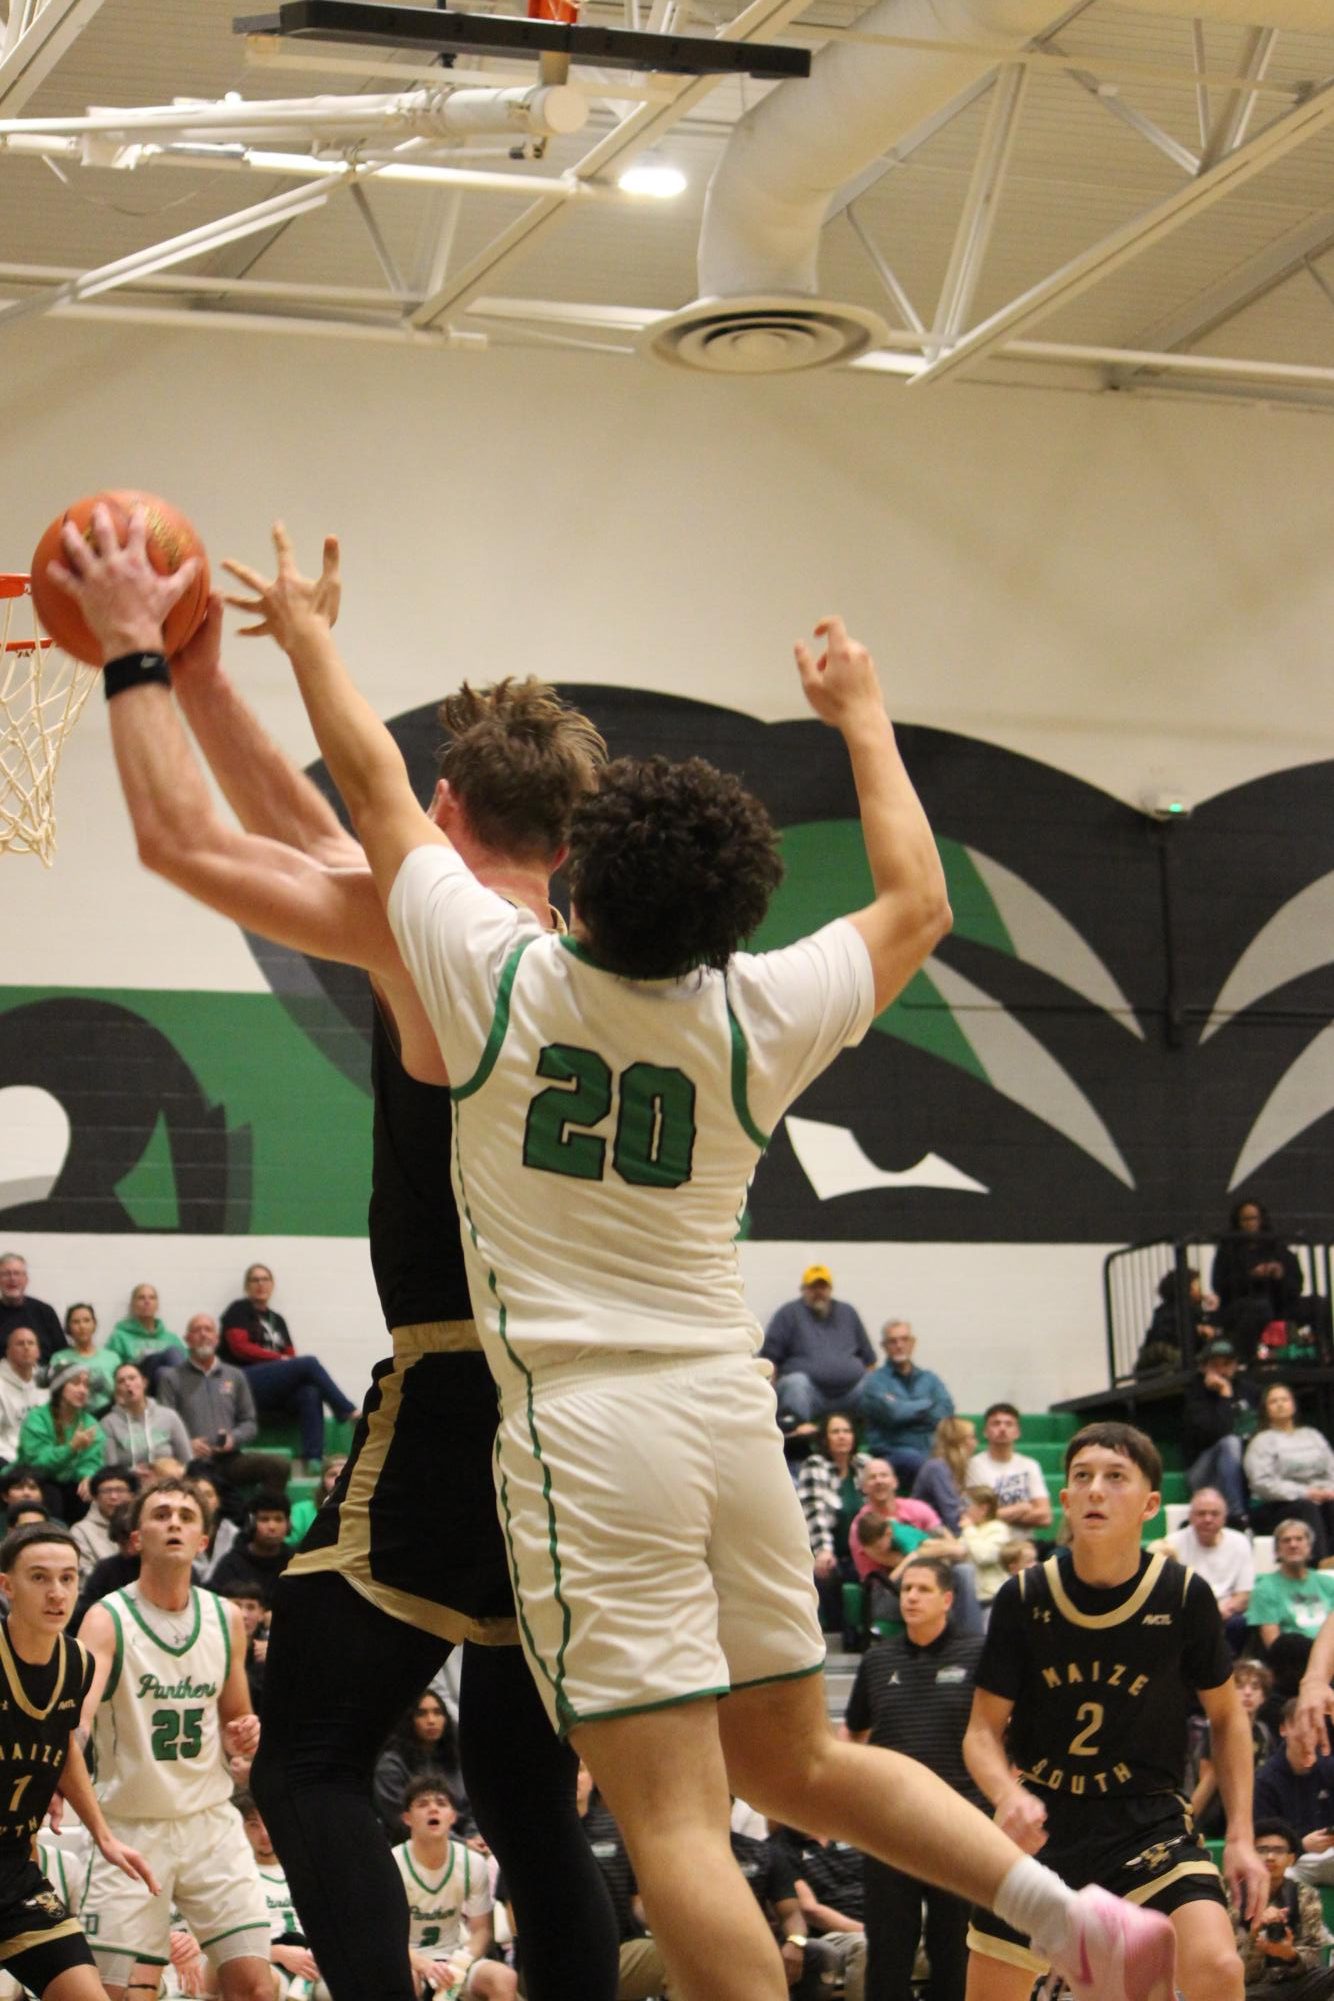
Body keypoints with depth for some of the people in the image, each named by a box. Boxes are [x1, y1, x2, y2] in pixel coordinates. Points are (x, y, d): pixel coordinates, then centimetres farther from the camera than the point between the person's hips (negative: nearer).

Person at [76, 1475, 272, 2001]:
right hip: (130, 1824, -3)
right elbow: (78, 1706, -28)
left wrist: (243, 1734, -3)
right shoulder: (107, 1620, -10)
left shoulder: (225, 1619, 6)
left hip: (211, 1820, 3)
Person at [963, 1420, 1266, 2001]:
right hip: (1040, 1823, 2)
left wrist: (1240, 1834, -3)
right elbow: (983, 1731, -4)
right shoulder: (1024, 1599, -9)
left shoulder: (1184, 1597, -10)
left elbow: (1226, 1716, 4)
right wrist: (1009, 1796, -25)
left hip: (1149, 1822, -1)